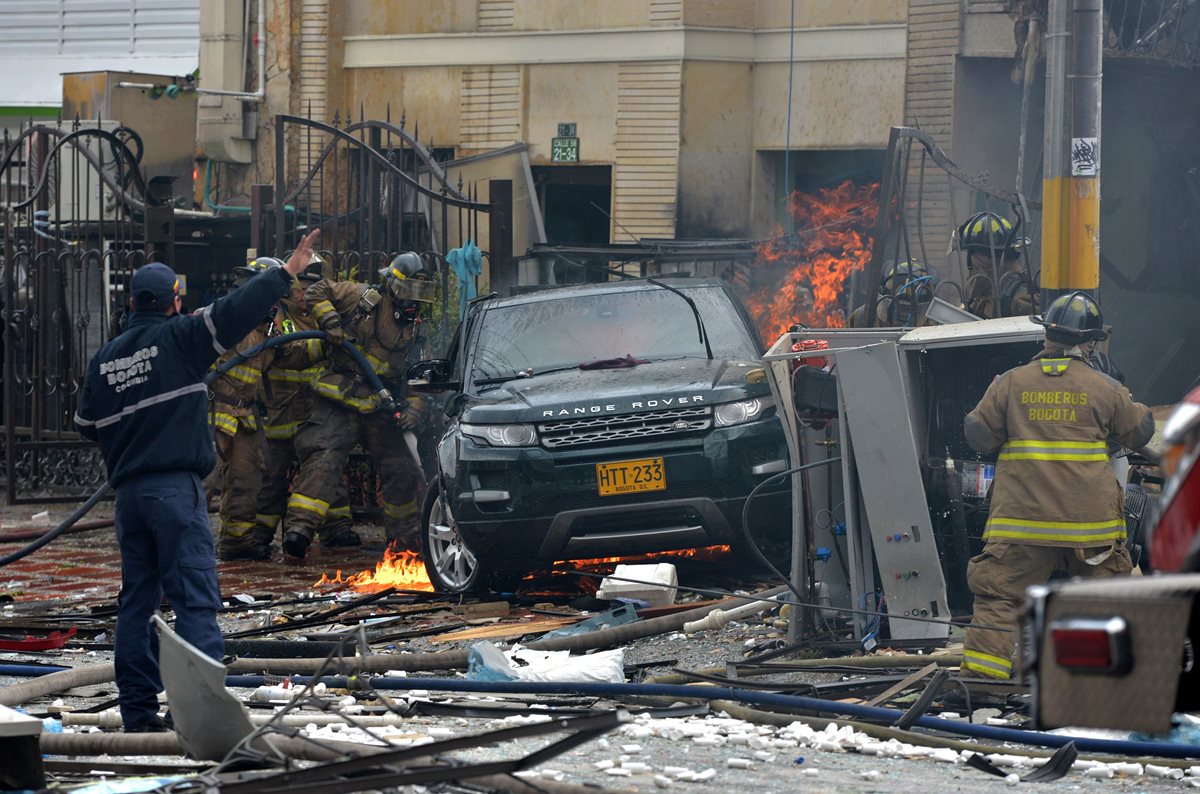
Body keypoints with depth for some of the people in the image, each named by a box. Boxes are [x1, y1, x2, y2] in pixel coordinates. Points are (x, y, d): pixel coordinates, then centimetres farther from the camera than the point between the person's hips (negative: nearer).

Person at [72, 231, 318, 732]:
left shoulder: (104, 360, 12)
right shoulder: (179, 337, -4)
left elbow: (86, 425, 19)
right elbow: (235, 313, -12)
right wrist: (285, 273, -5)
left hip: (128, 493, 6)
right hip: (175, 488, -6)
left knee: (136, 600, 11)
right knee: (194, 596, -8)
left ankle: (137, 709, 11)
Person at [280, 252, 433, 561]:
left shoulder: (415, 329, 9)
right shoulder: (364, 299, -4)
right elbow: (317, 292, 1)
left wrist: (415, 409, -9)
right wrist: (331, 323, -15)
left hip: (381, 408, 5)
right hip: (339, 403, -5)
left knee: (401, 469, 10)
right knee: (323, 461, -19)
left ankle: (404, 535, 29)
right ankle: (299, 528, -27)